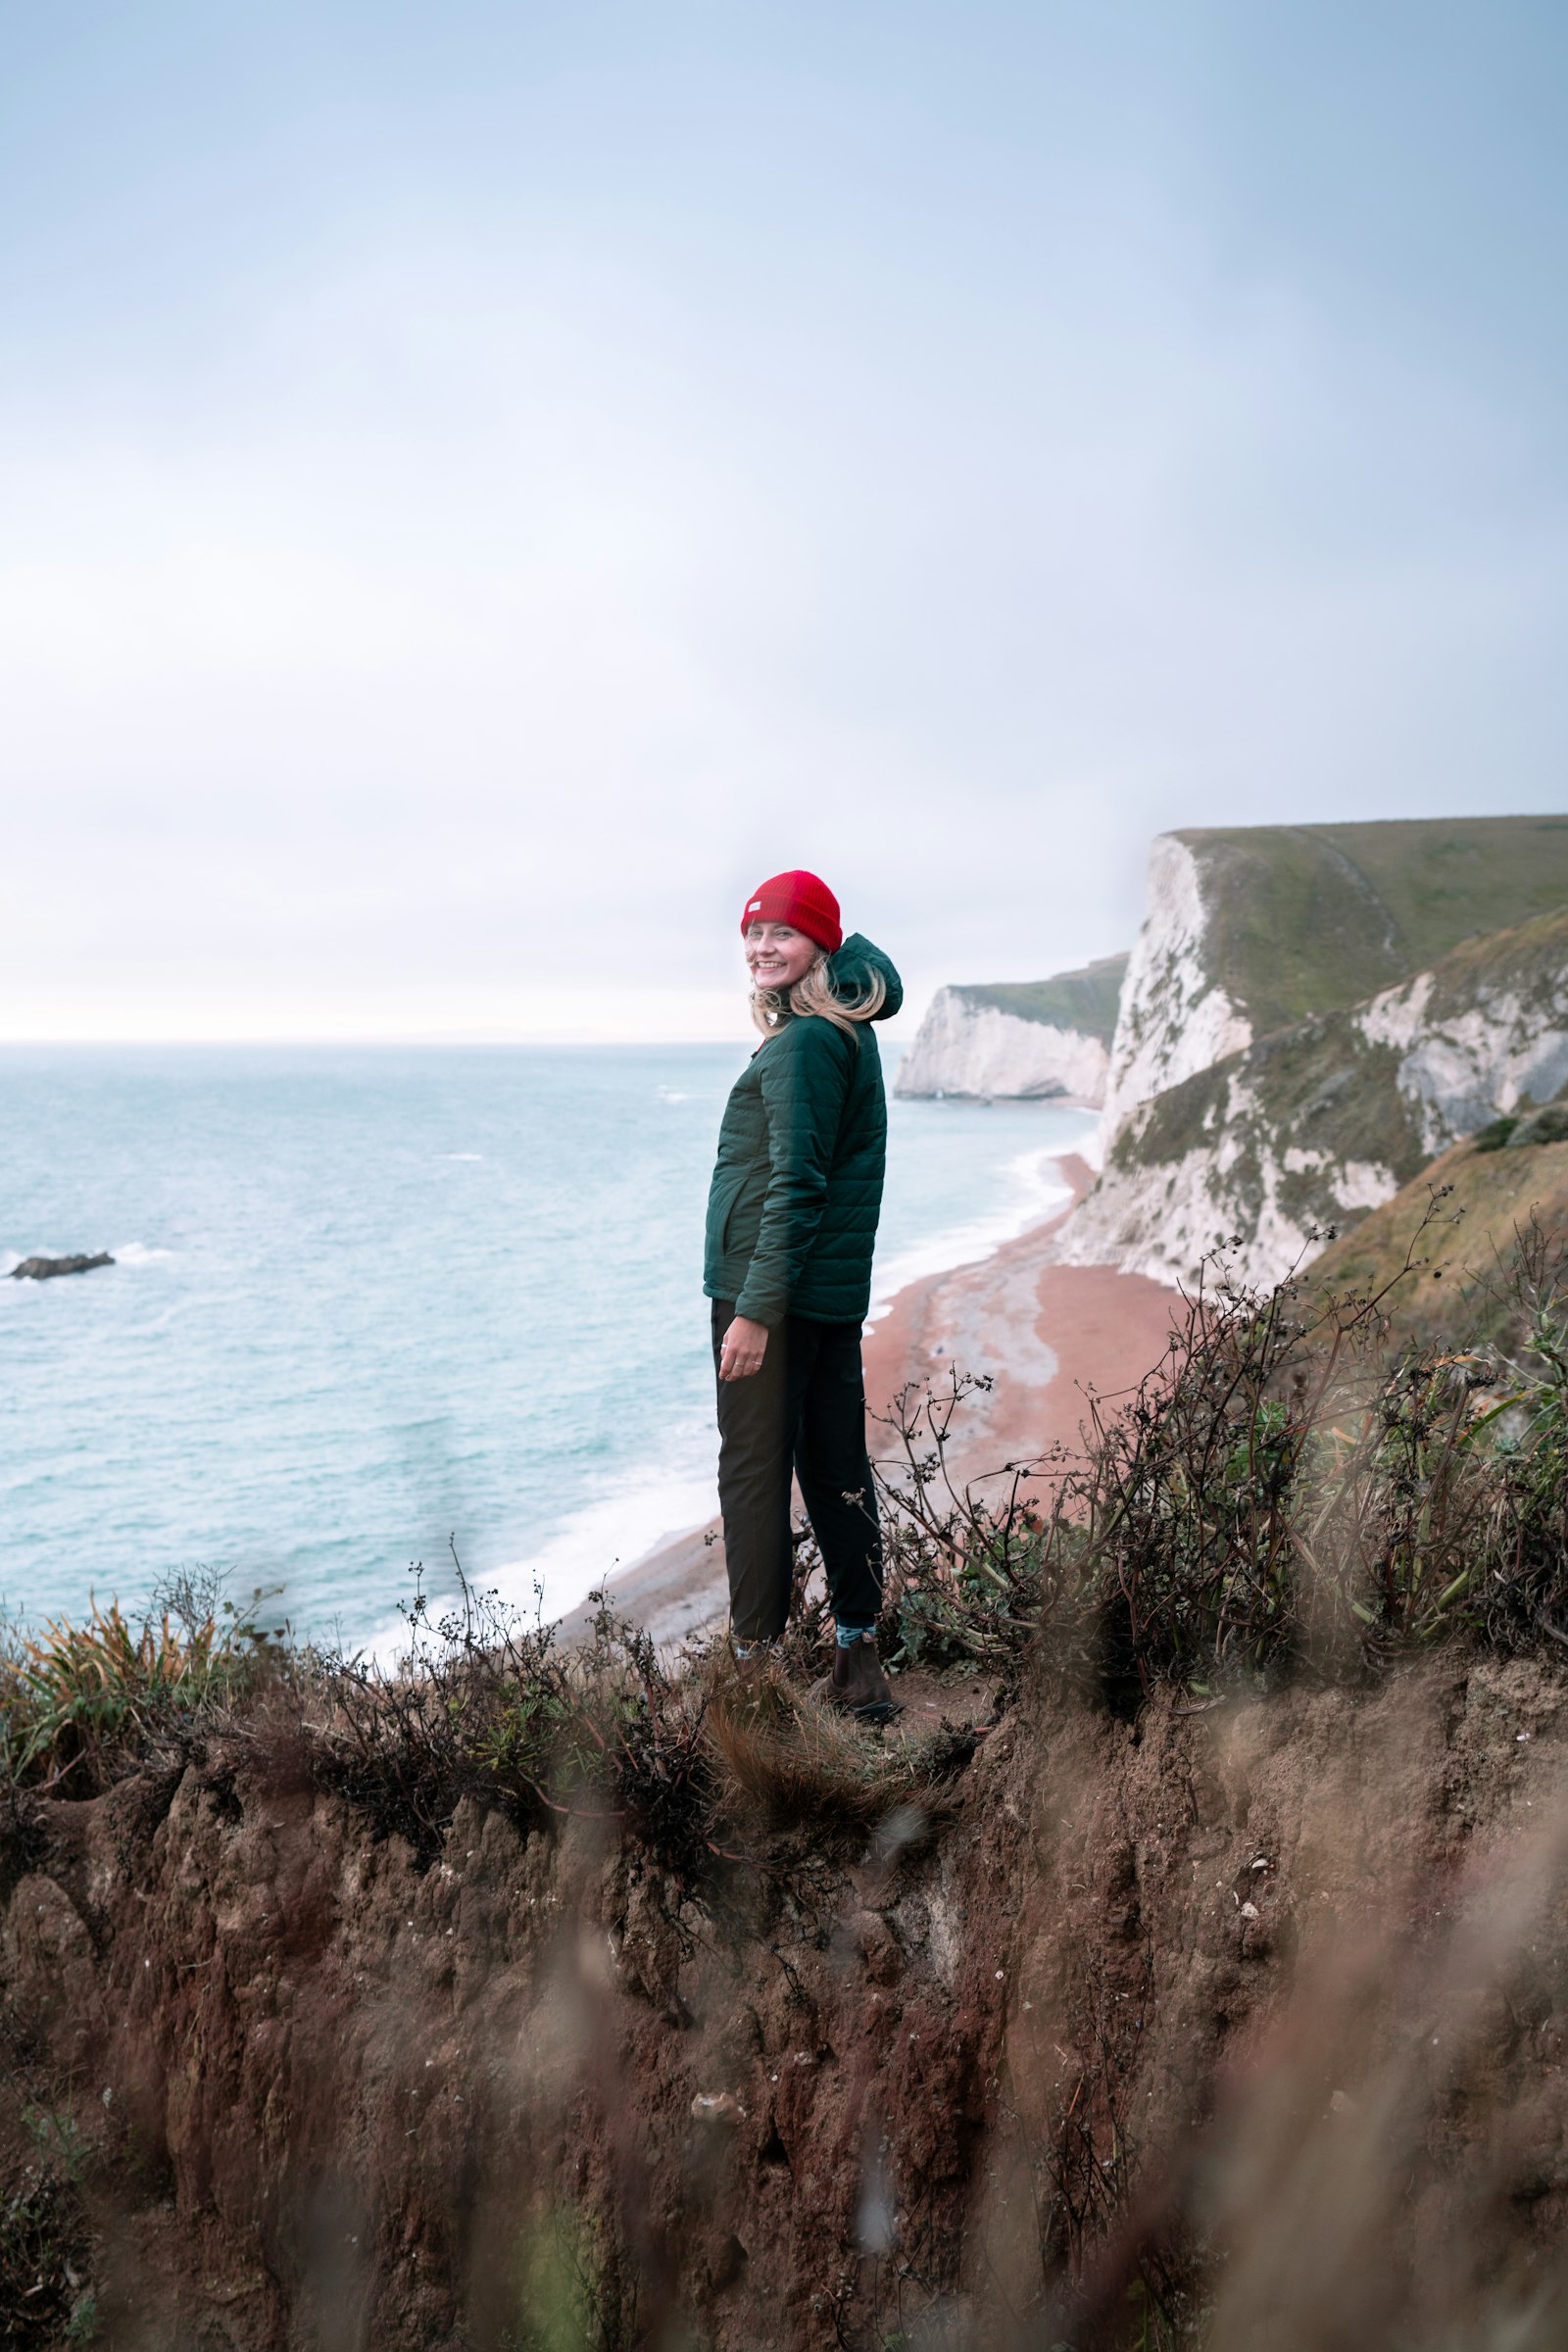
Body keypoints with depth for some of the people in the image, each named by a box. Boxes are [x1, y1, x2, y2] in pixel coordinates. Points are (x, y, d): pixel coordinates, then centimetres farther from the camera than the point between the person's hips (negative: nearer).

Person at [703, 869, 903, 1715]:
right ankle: (858, 1653, 19)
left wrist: (755, 1308, -21)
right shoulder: (850, 1033, 11)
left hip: (771, 1289, -10)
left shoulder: (802, 1043, -16)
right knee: (834, 1469, 12)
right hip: (834, 1293, 10)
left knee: (753, 1471, -3)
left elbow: (796, 1186, -20)